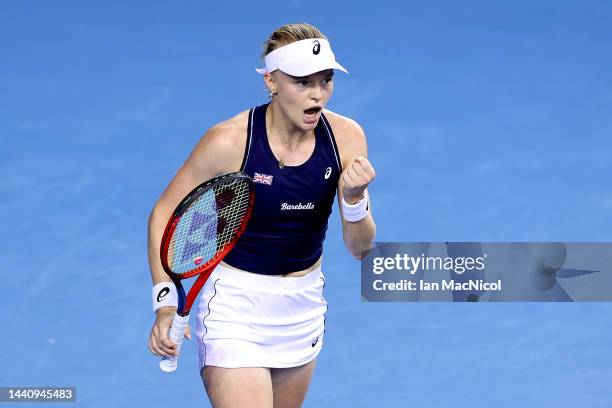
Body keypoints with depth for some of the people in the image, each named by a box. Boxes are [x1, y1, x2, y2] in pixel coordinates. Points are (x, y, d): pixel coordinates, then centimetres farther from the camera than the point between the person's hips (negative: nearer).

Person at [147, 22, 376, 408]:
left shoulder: (346, 136, -9)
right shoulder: (229, 141, -20)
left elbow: (359, 248, -5)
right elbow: (164, 216, -10)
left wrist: (353, 199, -27)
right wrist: (166, 306, -20)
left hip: (304, 308, 5)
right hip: (235, 307, -5)